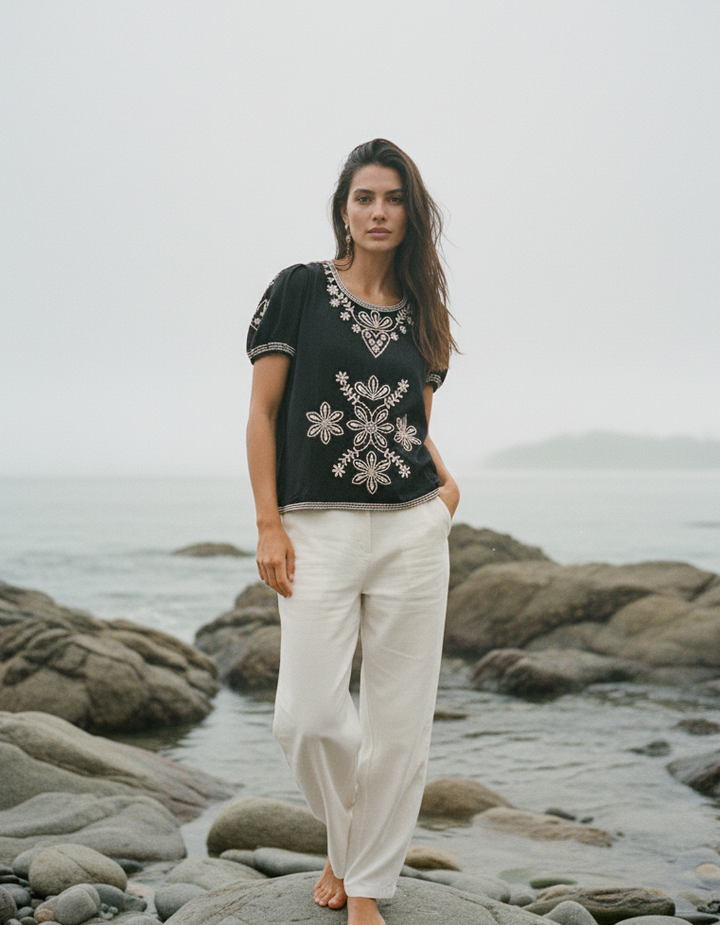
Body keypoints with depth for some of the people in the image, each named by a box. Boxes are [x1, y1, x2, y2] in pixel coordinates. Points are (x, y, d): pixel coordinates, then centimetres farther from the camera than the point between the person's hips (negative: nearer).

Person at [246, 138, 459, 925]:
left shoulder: (421, 314, 12)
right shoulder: (299, 290, 2)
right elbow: (264, 411, -1)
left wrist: (445, 480, 0)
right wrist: (269, 524, -7)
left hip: (412, 530, 3)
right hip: (318, 530, -3)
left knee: (399, 721, 3)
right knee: (308, 718, -9)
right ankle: (345, 839, 22)